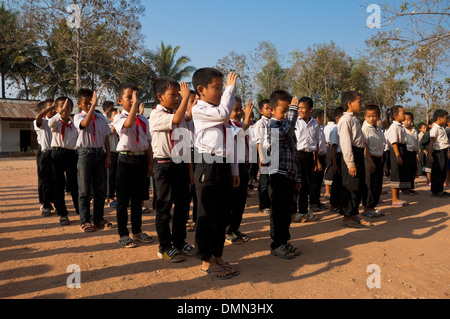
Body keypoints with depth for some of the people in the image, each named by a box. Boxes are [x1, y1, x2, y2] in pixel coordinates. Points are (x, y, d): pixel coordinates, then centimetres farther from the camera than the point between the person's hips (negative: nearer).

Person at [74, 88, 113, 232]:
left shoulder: (101, 117, 10)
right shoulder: (78, 117, -2)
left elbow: (106, 137, 10)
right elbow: (85, 123, -26)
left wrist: (108, 155, 3)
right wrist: (93, 106, -27)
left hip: (100, 153, 4)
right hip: (85, 153, -4)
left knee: (101, 188, 8)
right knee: (84, 189, 2)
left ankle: (99, 219, 19)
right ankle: (85, 221, 12)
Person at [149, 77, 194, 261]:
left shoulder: (180, 116, 13)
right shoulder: (157, 115, -8)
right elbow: (176, 120, -29)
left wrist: (189, 169, 13)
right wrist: (186, 97, -19)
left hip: (181, 164, 7)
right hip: (165, 165, -7)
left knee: (183, 204, 13)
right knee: (164, 207, 3)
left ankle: (179, 242, 28)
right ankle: (165, 247, 16)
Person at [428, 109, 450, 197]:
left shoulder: (442, 128, 17)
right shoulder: (435, 129, -12)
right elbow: (431, 142, -18)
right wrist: (430, 155, -23)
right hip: (438, 153, -10)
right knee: (437, 173, -5)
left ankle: (440, 190, 21)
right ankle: (435, 192, 0)